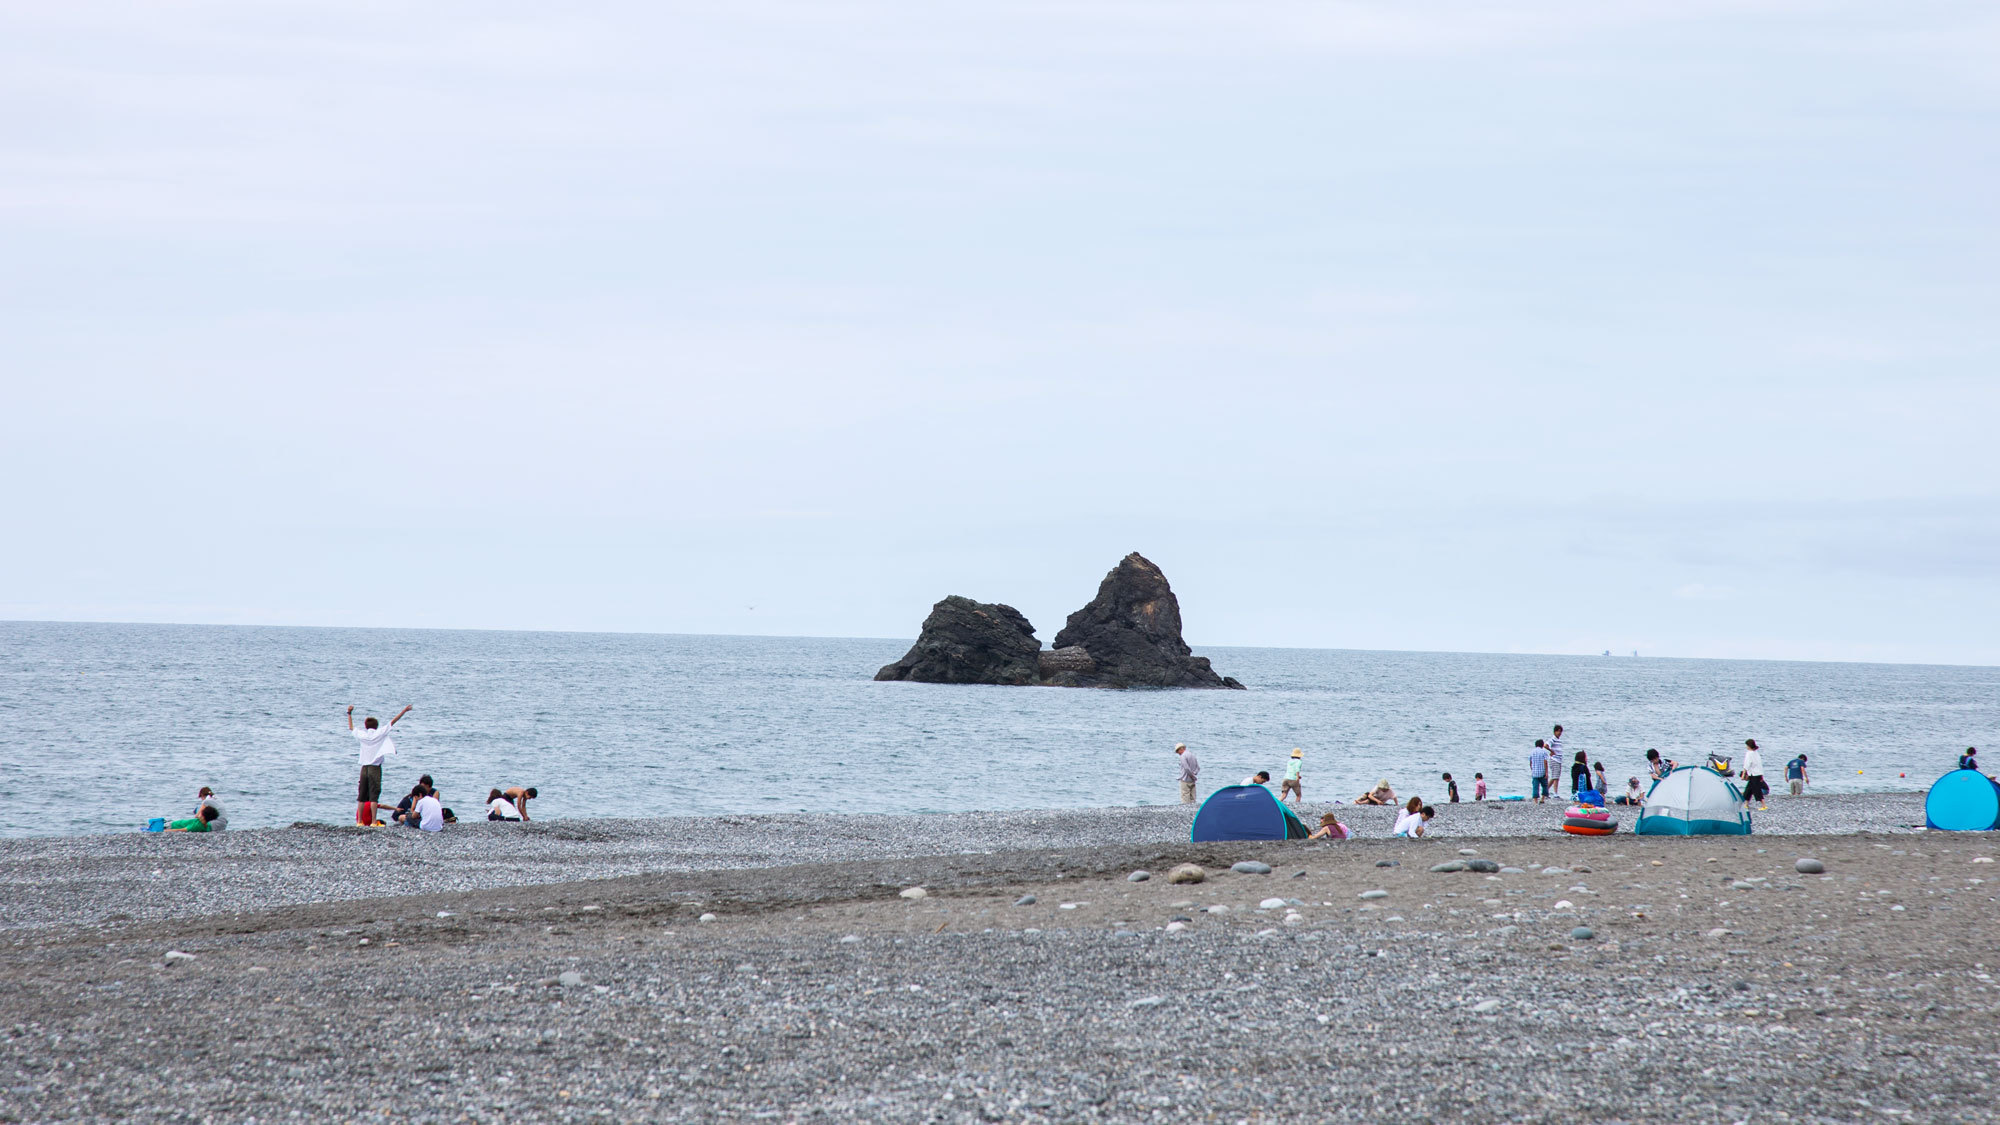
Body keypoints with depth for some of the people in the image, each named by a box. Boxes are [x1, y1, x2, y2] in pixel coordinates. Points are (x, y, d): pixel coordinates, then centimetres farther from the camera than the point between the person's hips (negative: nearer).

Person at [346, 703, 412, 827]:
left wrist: (349, 713, 34)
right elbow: (393, 722, -2)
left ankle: (359, 821, 7)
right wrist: (404, 711, 3)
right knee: (374, 795, -8)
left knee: (361, 796, 9)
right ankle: (373, 822, -15)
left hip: (364, 767, 4)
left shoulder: (362, 735, 5)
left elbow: (351, 728, 23)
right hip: (375, 767, -4)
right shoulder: (379, 734, -3)